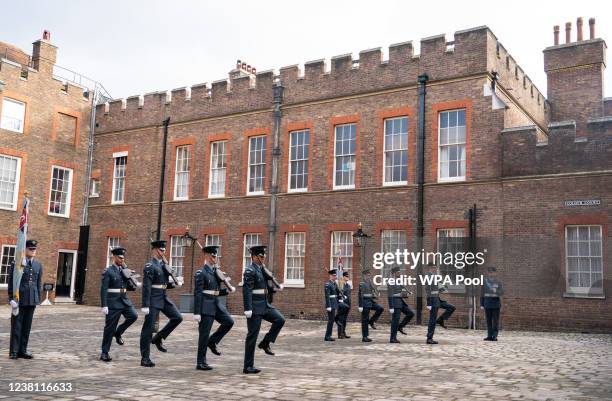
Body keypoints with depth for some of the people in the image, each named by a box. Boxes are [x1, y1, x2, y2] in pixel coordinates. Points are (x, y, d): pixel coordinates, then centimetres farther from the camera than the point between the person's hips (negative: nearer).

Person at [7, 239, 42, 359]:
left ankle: (23, 350, 16)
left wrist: (38, 299, 9)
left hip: (32, 300, 4)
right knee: (16, 326, 2)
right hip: (19, 299, -4)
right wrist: (11, 298, -8)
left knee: (27, 326, 8)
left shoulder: (38, 265, 10)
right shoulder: (16, 263, -3)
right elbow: (11, 282, -3)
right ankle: (14, 351, 8)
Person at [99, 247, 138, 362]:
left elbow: (129, 286, 16)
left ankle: (118, 333, 7)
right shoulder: (108, 271, -5)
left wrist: (134, 286, -7)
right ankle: (104, 353, 11)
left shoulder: (124, 270, 13)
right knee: (110, 328, -1)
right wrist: (104, 306, -18)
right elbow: (103, 289, -11)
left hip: (124, 300, 5)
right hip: (113, 302, -5)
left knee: (133, 316, -19)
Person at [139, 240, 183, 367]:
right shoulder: (150, 266, -11)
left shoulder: (163, 265, 13)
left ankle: (158, 338, 11)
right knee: (148, 328, -1)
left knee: (177, 318, -4)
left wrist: (174, 284, 3)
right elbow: (146, 286, -17)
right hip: (154, 299, -8)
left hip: (164, 298, 8)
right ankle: (145, 359, 6)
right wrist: (145, 305, -22)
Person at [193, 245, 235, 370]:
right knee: (204, 334, -2)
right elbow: (197, 293, -13)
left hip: (217, 304, 7)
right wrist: (196, 312, -17)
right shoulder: (201, 273, -9)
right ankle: (200, 363, 8)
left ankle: (212, 342, 8)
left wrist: (228, 290, 2)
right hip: (206, 306, -7)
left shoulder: (216, 272, 13)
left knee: (229, 322, -11)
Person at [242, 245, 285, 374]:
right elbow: (246, 291, -19)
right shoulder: (250, 271, -12)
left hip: (265, 305, 8)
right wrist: (248, 309, -24)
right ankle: (248, 367, 5)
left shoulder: (262, 270, 15)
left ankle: (266, 342, 7)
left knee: (280, 320, -9)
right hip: (255, 307, -8)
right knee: (252, 336, -3)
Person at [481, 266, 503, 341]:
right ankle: (489, 336, 8)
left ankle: (494, 336, 0)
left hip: (496, 303, -2)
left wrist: (496, 291, -26)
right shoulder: (485, 281, 8)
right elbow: (482, 293, 10)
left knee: (495, 320, -4)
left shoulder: (498, 282, 3)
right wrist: (481, 304, 6)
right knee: (488, 320, 4)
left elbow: (502, 292, -4)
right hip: (487, 303, 2)